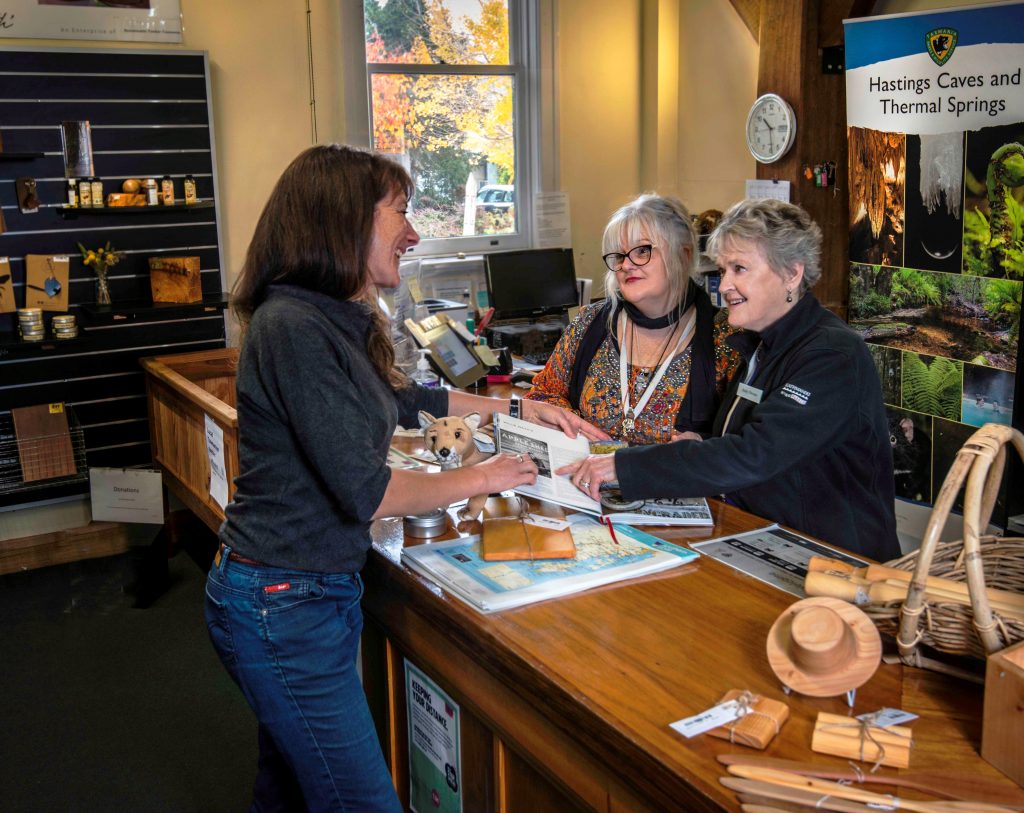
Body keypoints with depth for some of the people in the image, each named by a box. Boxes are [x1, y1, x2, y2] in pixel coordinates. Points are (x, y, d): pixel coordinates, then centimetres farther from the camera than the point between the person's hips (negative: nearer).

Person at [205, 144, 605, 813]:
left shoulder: (339, 320, 9)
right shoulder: (293, 328, -21)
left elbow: (400, 399, 26)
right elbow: (364, 492, -22)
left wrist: (517, 409, 25)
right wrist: (480, 478, -9)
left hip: (312, 591, 9)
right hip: (283, 604, -9)